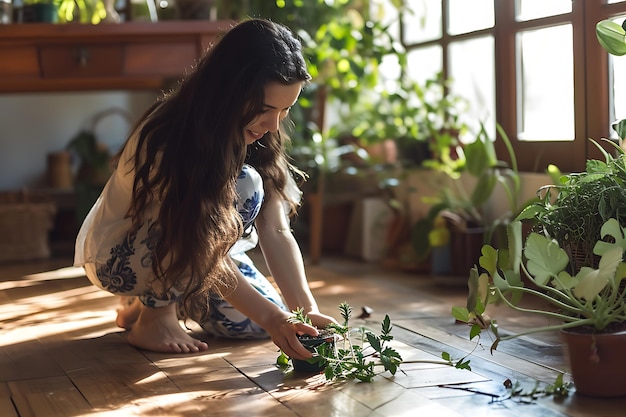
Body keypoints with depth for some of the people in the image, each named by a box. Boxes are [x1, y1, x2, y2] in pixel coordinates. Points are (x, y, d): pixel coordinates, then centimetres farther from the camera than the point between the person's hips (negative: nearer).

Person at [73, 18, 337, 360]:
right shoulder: (165, 140, -33)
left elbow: (275, 232, -18)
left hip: (174, 254, 7)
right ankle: (153, 316, -14)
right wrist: (271, 319, -37)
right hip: (116, 255, -7)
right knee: (243, 186, -29)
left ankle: (155, 292, 15)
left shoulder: (259, 141, -13)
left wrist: (307, 310, -30)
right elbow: (201, 252, -32)